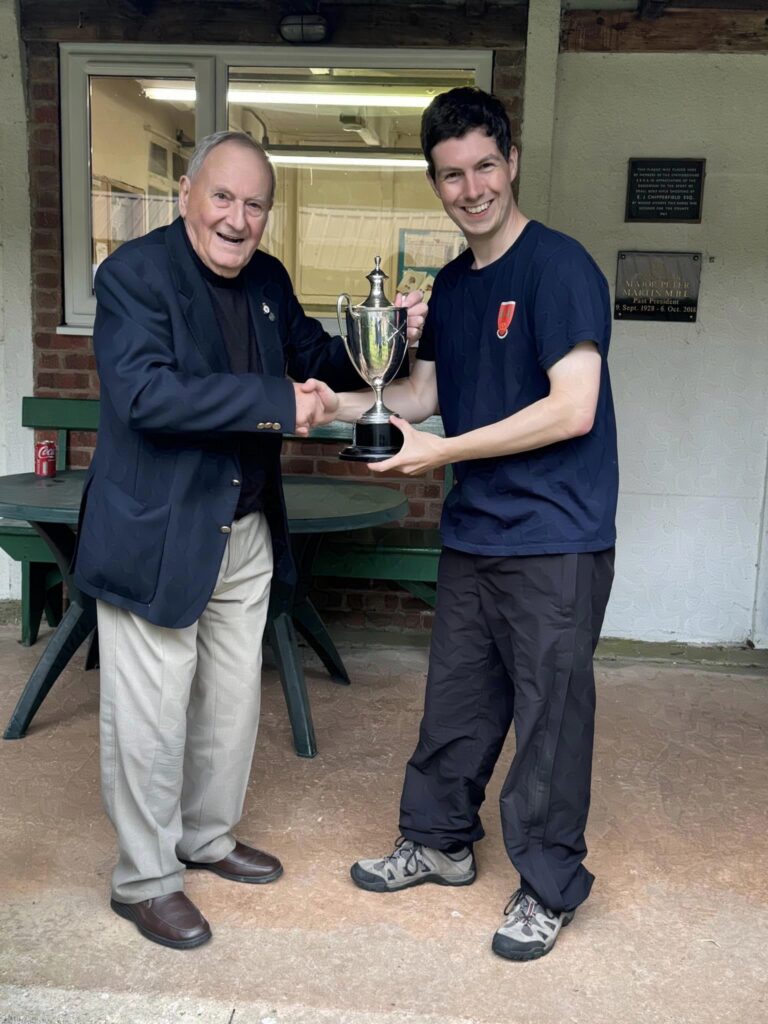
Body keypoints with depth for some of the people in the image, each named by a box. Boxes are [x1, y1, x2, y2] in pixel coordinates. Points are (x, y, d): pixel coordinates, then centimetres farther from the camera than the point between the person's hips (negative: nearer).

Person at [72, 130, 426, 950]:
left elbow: (318, 357, 20)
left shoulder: (268, 280, 7)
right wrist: (277, 404, -28)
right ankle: (144, 880, 26)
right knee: (151, 719, 5)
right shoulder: (133, 273, -14)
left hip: (246, 536, 7)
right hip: (157, 538, -7)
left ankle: (208, 837, 42)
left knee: (231, 703, 20)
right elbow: (144, 392, -28)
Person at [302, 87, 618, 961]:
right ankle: (438, 843, 36)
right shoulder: (450, 286, 11)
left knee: (549, 714, 5)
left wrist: (439, 452, -17)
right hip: (472, 533, 7)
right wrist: (340, 404, -2)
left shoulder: (559, 267, -13)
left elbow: (572, 409, -20)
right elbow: (423, 392, 16)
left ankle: (551, 887, 24)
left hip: (555, 540, -7)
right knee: (455, 700, 16)